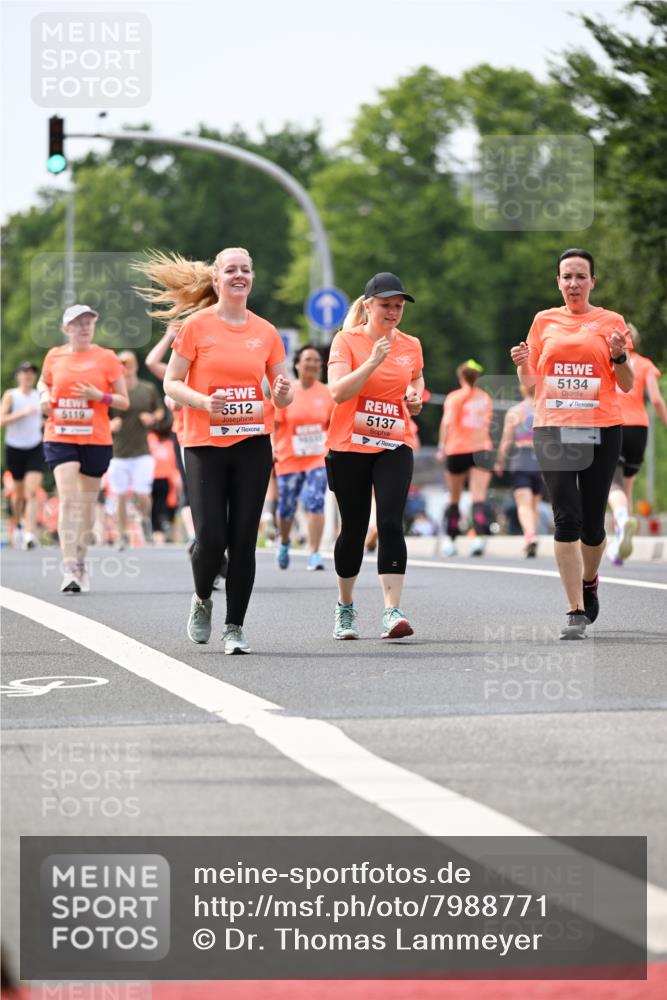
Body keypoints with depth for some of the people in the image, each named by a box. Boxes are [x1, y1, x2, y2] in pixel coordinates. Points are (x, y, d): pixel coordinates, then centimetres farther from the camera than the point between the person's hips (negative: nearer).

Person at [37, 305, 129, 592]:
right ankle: (69, 569, -20)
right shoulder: (54, 356, 6)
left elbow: (124, 401, 3)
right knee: (67, 499, -15)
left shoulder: (106, 358, 0)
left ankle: (81, 562, 26)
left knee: (87, 503, 9)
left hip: (96, 439, 0)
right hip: (60, 437, 0)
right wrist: (45, 395, 2)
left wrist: (99, 396, -16)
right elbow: (43, 382, 25)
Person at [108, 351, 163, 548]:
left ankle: (145, 519, 26)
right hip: (118, 454, -1)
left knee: (142, 496, -6)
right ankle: (122, 535, 16)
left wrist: (153, 418, -2)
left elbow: (160, 411, 19)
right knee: (121, 497, 2)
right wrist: (110, 426, -16)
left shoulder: (148, 390, 4)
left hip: (142, 452, 1)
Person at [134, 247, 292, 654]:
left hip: (253, 443, 2)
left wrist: (284, 392, -11)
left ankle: (235, 626, 9)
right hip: (205, 444, -2)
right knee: (211, 537, -8)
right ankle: (202, 599, 23)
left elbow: (283, 395, 13)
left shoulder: (266, 332, 7)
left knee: (244, 539, -1)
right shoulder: (196, 326, -1)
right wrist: (202, 401, -19)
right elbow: (171, 383, -1)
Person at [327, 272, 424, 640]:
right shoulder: (346, 340, -4)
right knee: (353, 528, 6)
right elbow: (338, 392, -16)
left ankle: (392, 612, -21)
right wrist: (373, 362, -25)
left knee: (391, 523, -15)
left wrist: (416, 398, 3)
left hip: (394, 447, 2)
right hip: (349, 447, -2)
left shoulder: (410, 345, 7)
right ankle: (345, 607, 27)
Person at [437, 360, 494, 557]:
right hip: (482, 448, 2)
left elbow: (447, 422, -12)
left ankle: (451, 540, 15)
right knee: (479, 498, -8)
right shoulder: (486, 398, 12)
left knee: (454, 498, 10)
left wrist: (442, 446, -13)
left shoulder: (455, 397, -1)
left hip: (457, 450, -2)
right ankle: (479, 537, -26)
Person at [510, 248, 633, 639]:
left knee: (592, 522, 3)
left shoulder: (611, 321, 6)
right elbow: (530, 380, 16)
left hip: (601, 429, 0)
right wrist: (522, 364, -6)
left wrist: (619, 357, -11)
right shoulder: (545, 321, 10)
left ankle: (589, 581, 34)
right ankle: (576, 612, -10)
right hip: (553, 427, 0)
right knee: (567, 518, -10)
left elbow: (627, 385, 8)